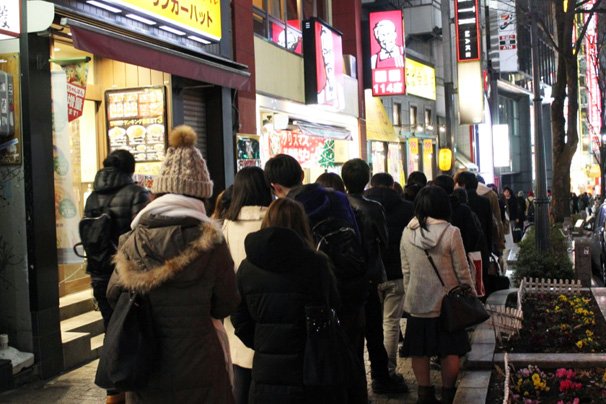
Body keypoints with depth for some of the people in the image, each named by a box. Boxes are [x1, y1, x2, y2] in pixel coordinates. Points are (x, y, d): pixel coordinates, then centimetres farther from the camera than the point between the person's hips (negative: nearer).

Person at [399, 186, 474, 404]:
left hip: (417, 302, 2)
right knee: (450, 351, 10)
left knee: (419, 350, 11)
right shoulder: (451, 233, -13)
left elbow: (406, 271, 4)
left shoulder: (407, 233, -4)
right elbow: (462, 271, -6)